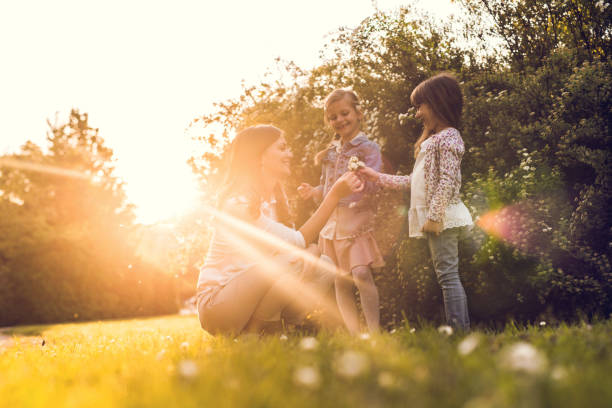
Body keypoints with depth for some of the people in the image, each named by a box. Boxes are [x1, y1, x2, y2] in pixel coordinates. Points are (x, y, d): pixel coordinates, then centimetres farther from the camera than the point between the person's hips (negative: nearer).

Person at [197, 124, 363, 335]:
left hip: (247, 294, 9)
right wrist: (335, 194, -23)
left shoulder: (273, 199, 11)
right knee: (289, 260, -29)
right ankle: (249, 334, -13)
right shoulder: (238, 203, -19)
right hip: (216, 304, -9)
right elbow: (297, 243, -21)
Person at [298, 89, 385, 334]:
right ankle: (353, 334, 14)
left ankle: (374, 331, -15)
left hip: (358, 219, -6)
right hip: (332, 220, 6)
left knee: (361, 273, -21)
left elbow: (371, 185, -14)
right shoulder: (330, 152, 14)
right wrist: (313, 192, 1)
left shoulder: (368, 148, -3)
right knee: (341, 281, 6)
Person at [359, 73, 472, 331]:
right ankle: (459, 327, 11)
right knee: (446, 275, 8)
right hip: (435, 220, 10)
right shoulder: (432, 139, 23)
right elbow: (415, 181, 24)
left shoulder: (448, 137, -8)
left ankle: (460, 330, -10)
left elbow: (448, 181, -18)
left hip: (443, 216, -10)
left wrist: (434, 215, -23)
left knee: (448, 274, -11)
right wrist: (379, 178, 22)